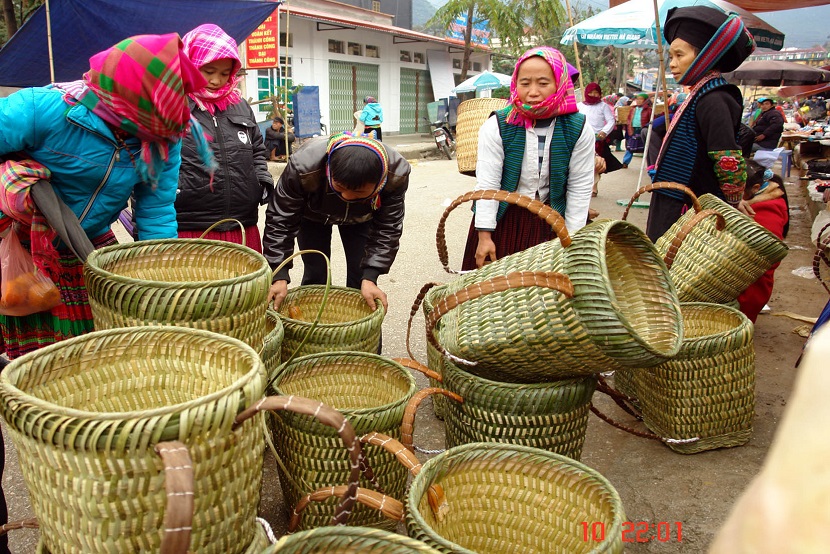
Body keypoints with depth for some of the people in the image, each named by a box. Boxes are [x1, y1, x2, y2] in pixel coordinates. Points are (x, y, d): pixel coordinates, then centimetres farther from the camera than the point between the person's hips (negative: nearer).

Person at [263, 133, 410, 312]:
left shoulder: (397, 173, -38)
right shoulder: (303, 168, -43)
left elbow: (387, 229, -27)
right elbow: (280, 220, -32)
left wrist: (370, 277, -37)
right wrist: (280, 277, -39)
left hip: (360, 217, 1)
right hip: (312, 215, -1)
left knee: (360, 274, -5)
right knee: (315, 275, -6)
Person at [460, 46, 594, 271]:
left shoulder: (578, 130, -8)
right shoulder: (497, 127, -12)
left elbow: (580, 189, -3)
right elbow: (487, 184, -13)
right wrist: (484, 235, -15)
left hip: (549, 222, 1)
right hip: (502, 219, -1)